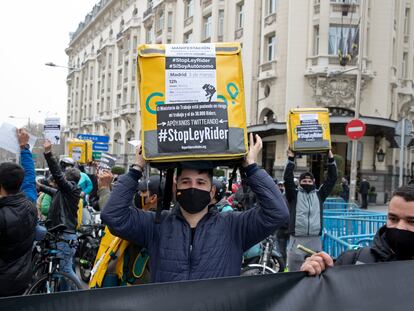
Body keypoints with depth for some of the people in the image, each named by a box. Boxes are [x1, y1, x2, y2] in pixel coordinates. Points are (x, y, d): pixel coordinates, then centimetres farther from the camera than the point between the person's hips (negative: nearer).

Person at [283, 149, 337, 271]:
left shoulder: (319, 194, 12)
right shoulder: (294, 194, 6)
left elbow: (332, 178, 9)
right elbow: (287, 178, -6)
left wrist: (331, 159, 4)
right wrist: (291, 159, -10)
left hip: (315, 240, 2)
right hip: (297, 240, -2)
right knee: (294, 271, 3)